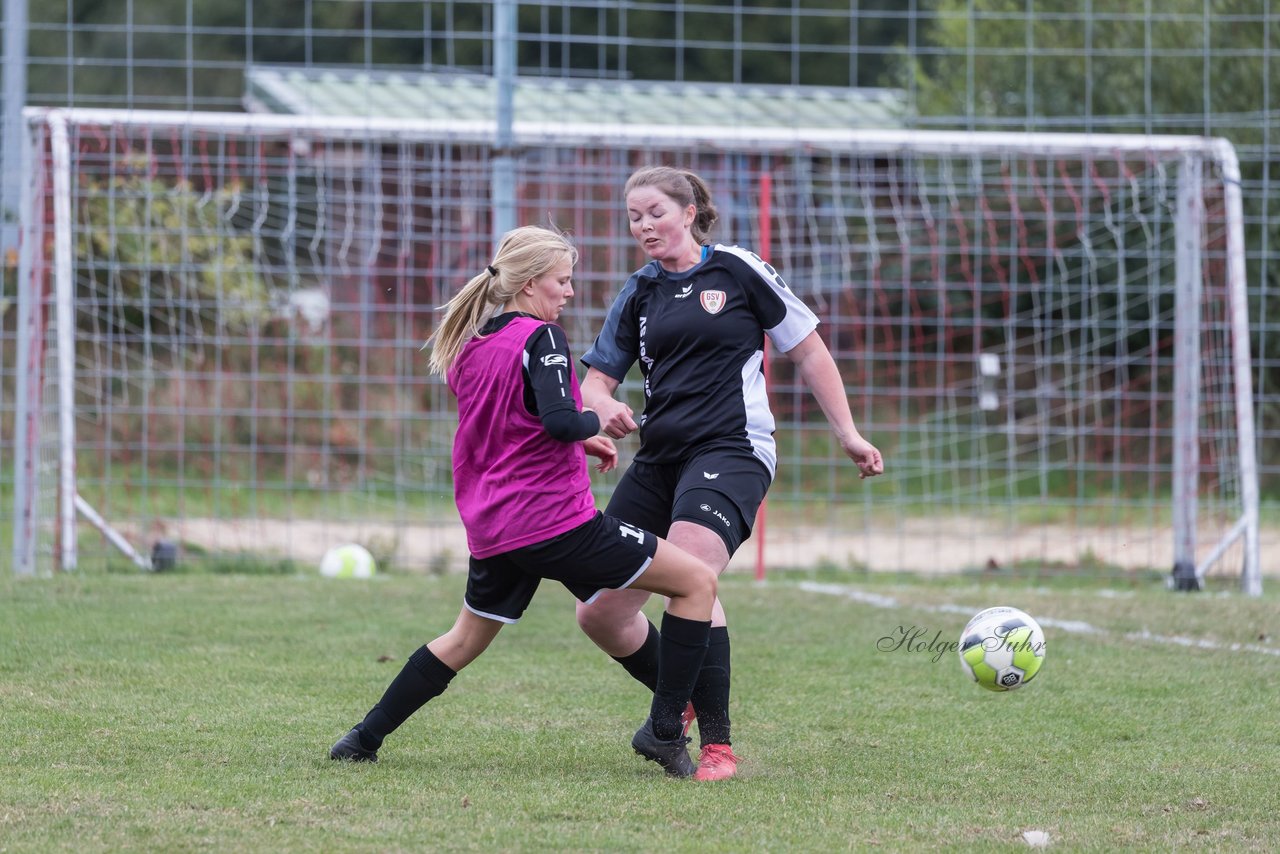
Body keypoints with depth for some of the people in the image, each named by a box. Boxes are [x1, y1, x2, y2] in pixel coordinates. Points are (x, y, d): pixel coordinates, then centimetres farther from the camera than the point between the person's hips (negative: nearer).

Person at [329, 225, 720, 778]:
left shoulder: (470, 346, 13)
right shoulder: (540, 339, -12)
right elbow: (561, 422, -25)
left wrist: (580, 442, 20)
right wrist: (596, 421, -4)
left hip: (492, 529, 8)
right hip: (555, 521, -8)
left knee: (465, 639, 28)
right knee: (697, 581, 0)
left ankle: (363, 738, 26)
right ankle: (664, 728, -4)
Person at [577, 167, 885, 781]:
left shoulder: (739, 272, 2)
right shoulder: (638, 294, 14)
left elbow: (808, 350, 8)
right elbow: (596, 379, 15)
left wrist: (847, 434, 5)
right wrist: (604, 409, -9)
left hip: (731, 451, -6)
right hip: (659, 459, 6)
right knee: (598, 614, 0)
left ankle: (717, 746, -24)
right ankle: (680, 703, 27)